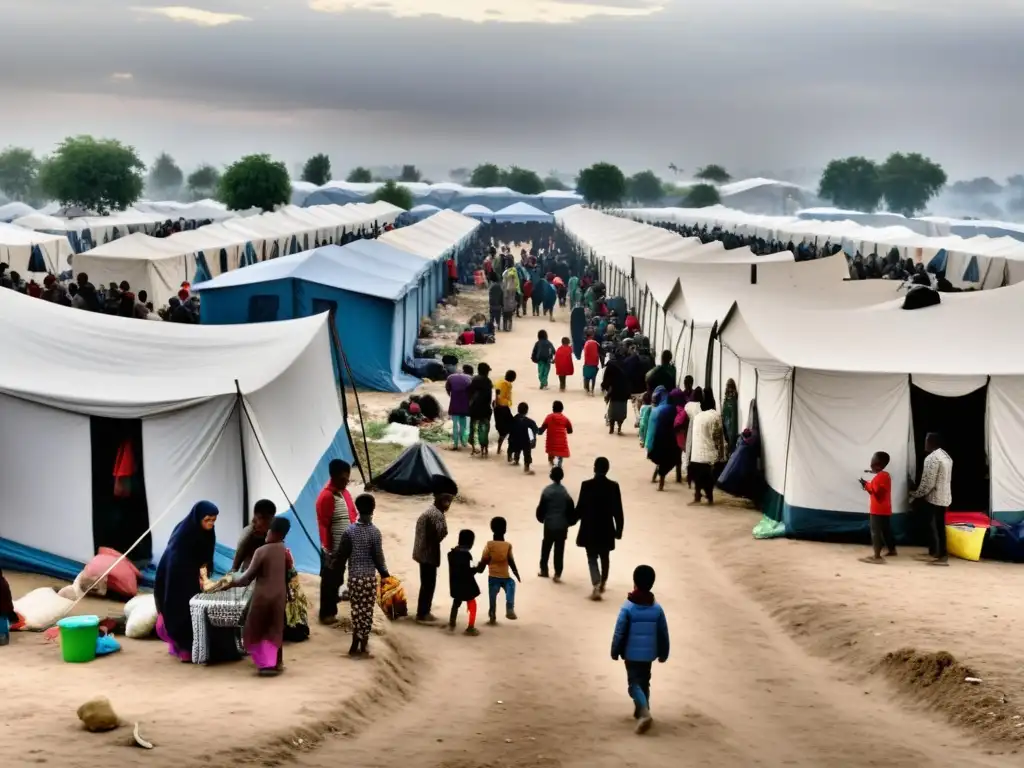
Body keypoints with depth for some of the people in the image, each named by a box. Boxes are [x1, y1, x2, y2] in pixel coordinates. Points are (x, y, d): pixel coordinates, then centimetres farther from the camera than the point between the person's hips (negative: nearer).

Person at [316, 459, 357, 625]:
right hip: (333, 548, -8)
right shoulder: (326, 496, -20)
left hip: (344, 546, 8)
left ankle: (331, 610, 30)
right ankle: (326, 613, 15)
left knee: (337, 580, 18)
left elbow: (351, 517, 14)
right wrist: (328, 549, -19)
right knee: (329, 581, 4)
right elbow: (323, 525, -20)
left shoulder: (344, 492, 6)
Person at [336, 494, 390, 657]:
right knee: (367, 612, 6)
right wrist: (385, 574, 5)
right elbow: (378, 557, -8)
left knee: (357, 611, 8)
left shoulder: (349, 531, -4)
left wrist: (339, 574, 11)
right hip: (370, 577, -2)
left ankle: (357, 646, 11)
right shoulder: (375, 531, -9)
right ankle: (361, 647, 9)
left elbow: (342, 556, -2)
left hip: (354, 577, 2)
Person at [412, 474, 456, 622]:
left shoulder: (430, 511, 13)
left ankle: (424, 612, 27)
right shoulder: (437, 514, -21)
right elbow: (441, 534, -24)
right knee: (428, 585, 0)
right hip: (429, 554, -10)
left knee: (427, 584, 18)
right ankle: (422, 614, 7)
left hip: (424, 552, 10)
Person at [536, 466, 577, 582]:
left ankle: (544, 570, 27)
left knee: (546, 547, 18)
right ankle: (557, 574, 2)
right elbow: (571, 509, -4)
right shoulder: (565, 492, -8)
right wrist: (570, 522, 10)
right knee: (559, 550, 4)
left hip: (549, 524, 0)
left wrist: (541, 518, 16)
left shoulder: (547, 491, -8)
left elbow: (541, 507, -2)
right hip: (562, 525, 0)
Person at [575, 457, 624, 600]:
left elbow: (580, 508, -8)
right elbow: (618, 510, -5)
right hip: (606, 529, 2)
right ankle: (602, 583, 34)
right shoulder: (613, 486, -9)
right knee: (605, 557, 20)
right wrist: (619, 529, 6)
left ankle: (596, 585, -15)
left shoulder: (586, 485, -13)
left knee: (592, 558, 5)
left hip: (590, 529, -2)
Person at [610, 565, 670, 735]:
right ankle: (640, 711, 30)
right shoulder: (657, 608, -3)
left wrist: (615, 652, 0)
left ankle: (644, 712, -22)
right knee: (644, 682, 20)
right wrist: (663, 653, 15)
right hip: (649, 654, 4)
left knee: (634, 683, -1)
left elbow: (619, 632, -12)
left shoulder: (628, 607, -15)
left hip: (631, 653, -4)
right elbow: (663, 634, 3)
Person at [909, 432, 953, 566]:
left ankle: (934, 554, 1)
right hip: (944, 498, 9)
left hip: (933, 498, -9)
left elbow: (928, 483, -21)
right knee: (941, 527, 12)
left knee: (932, 527, -1)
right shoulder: (946, 456, 11)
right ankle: (942, 555, 14)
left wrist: (915, 494, -8)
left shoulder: (932, 458, -19)